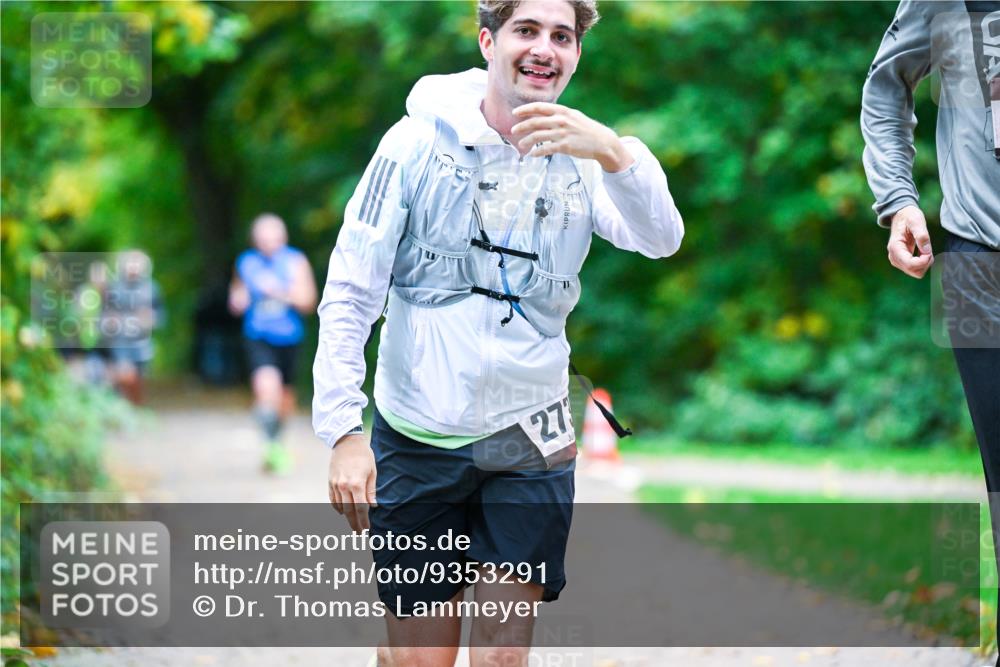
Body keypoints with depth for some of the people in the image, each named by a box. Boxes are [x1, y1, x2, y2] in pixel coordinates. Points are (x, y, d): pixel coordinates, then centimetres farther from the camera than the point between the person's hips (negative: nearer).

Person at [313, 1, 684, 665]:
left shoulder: (581, 160, 3)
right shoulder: (419, 142, -3)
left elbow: (662, 239, -16)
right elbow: (350, 294, -4)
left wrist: (614, 151, -36)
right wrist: (344, 430, -14)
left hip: (529, 440, 2)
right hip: (418, 436, -2)